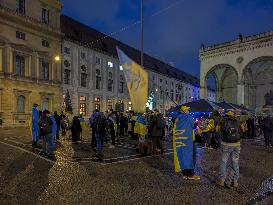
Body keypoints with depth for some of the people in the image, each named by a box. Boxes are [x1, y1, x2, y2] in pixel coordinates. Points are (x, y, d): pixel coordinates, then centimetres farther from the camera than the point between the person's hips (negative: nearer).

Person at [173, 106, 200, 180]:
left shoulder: (177, 119, 3)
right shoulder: (189, 117, -10)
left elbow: (175, 129, 5)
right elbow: (193, 126, 0)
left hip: (179, 141, 5)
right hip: (188, 140, -5)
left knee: (182, 156, 10)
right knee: (190, 157, 5)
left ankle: (185, 174, 18)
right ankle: (191, 175, 10)